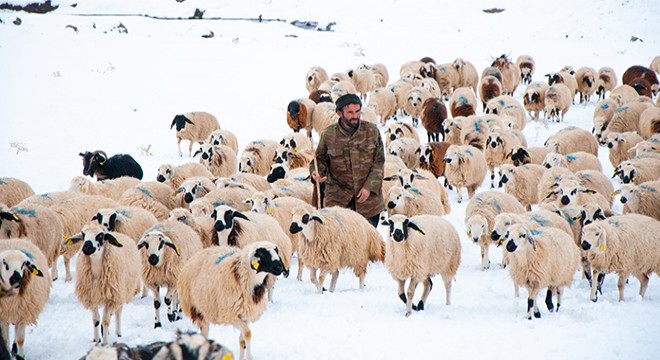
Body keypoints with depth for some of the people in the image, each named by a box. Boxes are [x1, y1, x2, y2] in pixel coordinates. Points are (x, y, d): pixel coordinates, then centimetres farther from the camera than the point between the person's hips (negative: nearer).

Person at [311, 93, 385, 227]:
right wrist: (316, 172, -12)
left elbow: (379, 162, 2)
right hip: (337, 197, -1)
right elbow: (321, 159, 11)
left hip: (368, 195, 1)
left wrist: (370, 187, -8)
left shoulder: (372, 131, 0)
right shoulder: (328, 134, -1)